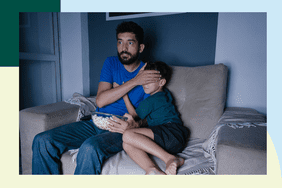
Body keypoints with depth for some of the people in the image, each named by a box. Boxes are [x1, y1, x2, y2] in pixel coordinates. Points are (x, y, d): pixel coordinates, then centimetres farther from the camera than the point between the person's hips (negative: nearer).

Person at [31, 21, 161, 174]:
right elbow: (100, 100, -7)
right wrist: (134, 81, -13)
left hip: (121, 130, -4)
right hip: (96, 124, 4)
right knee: (42, 141, -10)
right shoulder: (111, 63, 8)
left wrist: (136, 124, -25)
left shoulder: (150, 74, -1)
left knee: (90, 148, -35)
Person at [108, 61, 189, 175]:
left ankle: (170, 159, -26)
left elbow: (134, 115, 14)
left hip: (172, 132, -9)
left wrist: (124, 95, 18)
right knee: (127, 145, -10)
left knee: (128, 135, -28)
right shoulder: (165, 94, 27)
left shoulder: (150, 101, -1)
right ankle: (152, 170, -36)